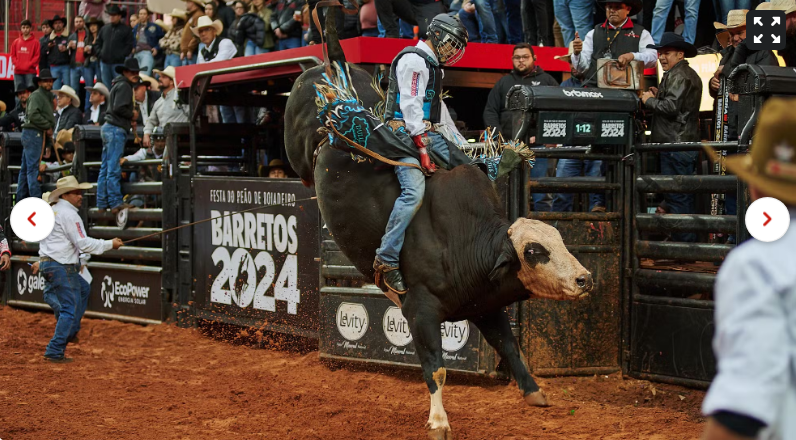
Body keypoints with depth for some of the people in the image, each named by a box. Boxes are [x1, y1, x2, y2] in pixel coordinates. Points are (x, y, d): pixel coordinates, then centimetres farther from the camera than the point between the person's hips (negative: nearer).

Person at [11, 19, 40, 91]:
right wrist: (17, 64, -4)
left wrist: (28, 65, -11)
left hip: (30, 71, -3)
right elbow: (13, 55, 12)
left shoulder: (35, 42, 2)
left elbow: (37, 56, -3)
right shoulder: (16, 42, 13)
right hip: (18, 72, 3)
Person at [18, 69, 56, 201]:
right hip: (34, 134, -10)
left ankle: (21, 199, 17)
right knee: (33, 167, -11)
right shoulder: (36, 95, -8)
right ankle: (36, 199, -15)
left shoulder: (47, 96, 23)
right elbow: (33, 115, -21)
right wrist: (47, 127, -13)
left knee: (25, 168, 12)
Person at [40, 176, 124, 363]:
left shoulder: (51, 212, 15)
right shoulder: (69, 214, -15)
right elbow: (83, 243, -18)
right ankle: (55, 352, -6)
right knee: (70, 310, -5)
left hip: (46, 262, 10)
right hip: (62, 266, -10)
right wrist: (110, 244, -11)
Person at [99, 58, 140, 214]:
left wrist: (130, 116, 10)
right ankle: (115, 203, -10)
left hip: (108, 128, 10)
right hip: (116, 129, -10)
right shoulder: (124, 86, -9)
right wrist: (132, 115, -5)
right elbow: (118, 108, -20)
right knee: (113, 169, -10)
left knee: (105, 168, 9)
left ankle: (102, 203, 11)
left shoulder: (118, 85, 22)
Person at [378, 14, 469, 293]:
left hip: (427, 133, 11)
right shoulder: (413, 60, -10)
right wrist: (423, 147, -22)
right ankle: (387, 260, -23)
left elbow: (439, 109, 29)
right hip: (406, 132, -11)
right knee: (414, 192, -24)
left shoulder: (432, 66, 23)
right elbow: (411, 106, -18)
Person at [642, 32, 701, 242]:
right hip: (687, 144, 11)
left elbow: (671, 107, -21)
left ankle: (682, 240, -9)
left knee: (676, 196, -9)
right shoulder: (690, 74, 21)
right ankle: (689, 240, 19)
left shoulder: (678, 75, -12)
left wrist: (649, 100, -6)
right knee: (684, 196, 14)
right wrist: (659, 96, 14)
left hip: (675, 144, -11)